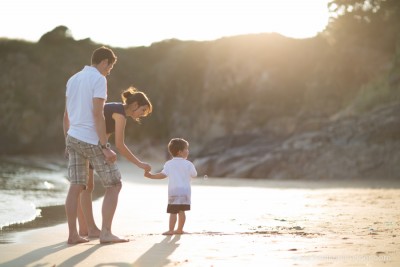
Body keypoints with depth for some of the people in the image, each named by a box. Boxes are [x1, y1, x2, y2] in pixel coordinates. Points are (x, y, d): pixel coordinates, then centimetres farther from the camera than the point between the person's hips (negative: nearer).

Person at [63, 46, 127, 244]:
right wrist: (105, 147, -17)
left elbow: (66, 116, 18)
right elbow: (97, 115, -17)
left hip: (73, 138, 8)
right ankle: (106, 232, -5)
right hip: (91, 140, -8)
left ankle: (72, 234, 5)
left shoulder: (72, 79, 15)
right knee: (114, 185, 1)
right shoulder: (99, 79, -9)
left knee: (75, 187, 7)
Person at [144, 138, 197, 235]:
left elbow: (163, 174, -13)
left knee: (173, 212, -3)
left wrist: (151, 176, -7)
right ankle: (180, 229, 19)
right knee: (181, 211, 13)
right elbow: (194, 175, 10)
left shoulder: (169, 164, -1)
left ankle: (171, 230, -7)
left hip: (174, 191, -2)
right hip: (185, 191, 2)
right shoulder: (188, 164, 1)